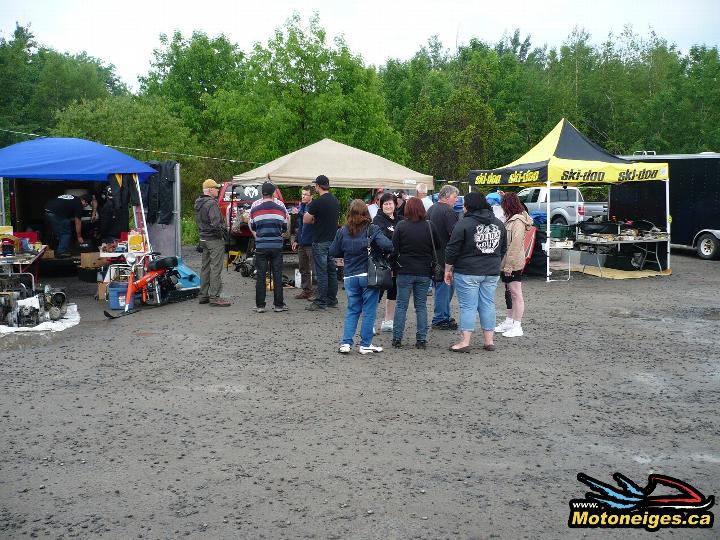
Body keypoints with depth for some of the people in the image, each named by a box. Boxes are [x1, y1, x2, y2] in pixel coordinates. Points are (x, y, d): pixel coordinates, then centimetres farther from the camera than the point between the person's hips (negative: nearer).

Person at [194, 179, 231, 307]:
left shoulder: (198, 203, 12)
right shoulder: (211, 203, -18)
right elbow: (215, 224, -26)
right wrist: (223, 232, -11)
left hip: (203, 239, 10)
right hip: (215, 239, -10)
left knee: (205, 267, 15)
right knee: (216, 268, -6)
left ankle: (203, 296, 21)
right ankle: (214, 297, -5)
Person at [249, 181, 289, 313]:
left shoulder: (254, 208, 0)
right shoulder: (281, 207, 1)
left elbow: (252, 228, 9)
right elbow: (285, 227, 10)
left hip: (261, 246, 0)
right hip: (277, 246, 0)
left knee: (260, 276, 4)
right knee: (277, 275, 5)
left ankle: (260, 305, 5)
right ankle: (278, 304, 7)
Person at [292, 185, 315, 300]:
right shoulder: (301, 207, 14)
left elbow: (310, 220, -25)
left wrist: (300, 213, -22)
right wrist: (296, 240, 21)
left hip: (311, 243, -9)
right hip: (301, 243, 9)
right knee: (303, 269, 15)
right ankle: (306, 291, 24)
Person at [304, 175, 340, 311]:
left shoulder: (318, 202, -14)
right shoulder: (336, 201, 9)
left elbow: (306, 220, -10)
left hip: (320, 242, -7)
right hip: (333, 240, 7)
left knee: (321, 273, -4)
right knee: (332, 271, 12)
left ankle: (321, 302, -1)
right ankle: (332, 300, 19)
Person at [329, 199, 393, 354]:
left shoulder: (342, 232, 1)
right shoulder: (372, 229, -9)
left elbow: (333, 252, 5)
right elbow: (387, 245, -21)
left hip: (350, 276, 3)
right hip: (369, 275, -3)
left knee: (352, 310, 14)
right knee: (369, 311, 6)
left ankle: (346, 343, 6)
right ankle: (365, 344, 10)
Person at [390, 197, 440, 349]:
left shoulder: (401, 226, -7)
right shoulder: (430, 226, -3)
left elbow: (394, 249, -5)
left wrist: (395, 263, 10)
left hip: (405, 271, -1)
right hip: (424, 272, 1)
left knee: (401, 305, 6)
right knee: (421, 306, 9)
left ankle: (397, 338, 8)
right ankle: (421, 339, 8)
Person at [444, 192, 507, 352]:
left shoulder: (464, 224, -10)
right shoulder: (498, 223, 9)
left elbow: (452, 250, -9)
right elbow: (503, 249, 18)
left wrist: (448, 270, 0)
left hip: (467, 273, -5)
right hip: (492, 273, 5)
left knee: (468, 306, -1)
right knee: (488, 304, 11)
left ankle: (465, 342, 0)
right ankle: (489, 341, 15)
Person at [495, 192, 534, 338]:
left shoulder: (518, 221, -17)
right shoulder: (512, 219, 12)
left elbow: (515, 245, -22)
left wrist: (508, 265, -21)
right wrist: (506, 265, 11)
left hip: (513, 264, -10)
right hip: (508, 263, 10)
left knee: (516, 294, -3)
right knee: (510, 293, 17)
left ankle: (517, 327, 3)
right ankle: (508, 322, 27)